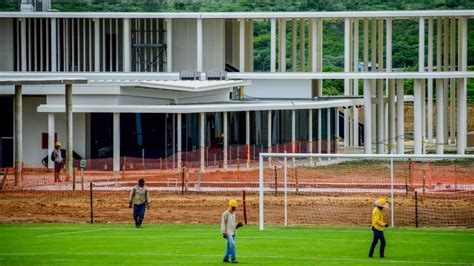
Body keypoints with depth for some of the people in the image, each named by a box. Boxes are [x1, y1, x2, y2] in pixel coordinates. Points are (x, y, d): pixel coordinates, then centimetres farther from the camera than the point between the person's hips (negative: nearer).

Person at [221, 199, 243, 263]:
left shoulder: (233, 213, 15)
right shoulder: (225, 214, -10)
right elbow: (223, 223, -12)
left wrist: (237, 225, 3)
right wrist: (223, 232, -18)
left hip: (233, 233, 8)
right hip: (228, 233, -8)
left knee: (229, 245, 10)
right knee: (232, 244, -18)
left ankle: (226, 258, 18)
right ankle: (233, 259, -17)